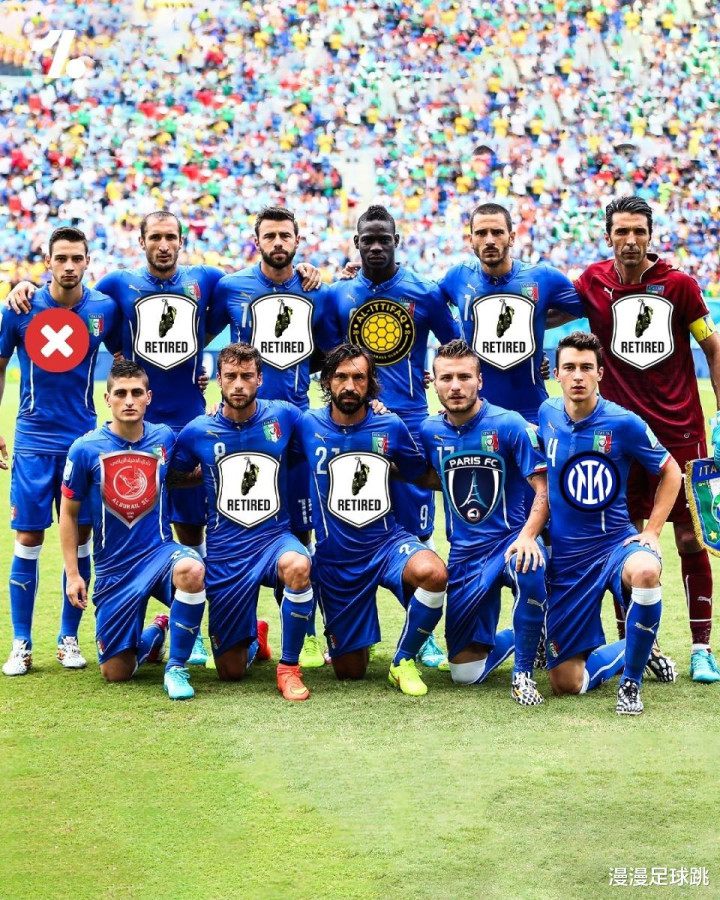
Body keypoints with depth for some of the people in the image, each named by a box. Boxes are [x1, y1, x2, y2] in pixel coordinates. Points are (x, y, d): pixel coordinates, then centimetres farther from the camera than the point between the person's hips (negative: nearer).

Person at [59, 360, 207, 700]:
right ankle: (155, 634, 38)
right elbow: (68, 513, 2)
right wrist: (72, 574, -2)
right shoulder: (86, 449, -8)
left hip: (159, 553, 0)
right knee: (115, 672, 2)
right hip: (113, 568, 0)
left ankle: (176, 668, -19)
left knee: (190, 569, -38)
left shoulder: (164, 439, -3)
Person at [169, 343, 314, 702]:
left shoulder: (284, 416, -2)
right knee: (231, 671, 3)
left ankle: (289, 667, -18)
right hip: (225, 552, 1)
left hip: (275, 537, -1)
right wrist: (210, 473, 5)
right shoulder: (198, 432, -1)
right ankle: (252, 637, 42)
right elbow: (174, 477, 15)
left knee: (297, 566, -40)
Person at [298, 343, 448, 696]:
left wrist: (384, 468, 4)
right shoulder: (308, 425, -2)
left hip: (388, 542, 0)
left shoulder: (391, 427, 0)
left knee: (433, 572, -36)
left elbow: (424, 475, 12)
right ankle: (344, 641, 47)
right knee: (349, 671, 6)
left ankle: (403, 661, -11)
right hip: (335, 558, 0)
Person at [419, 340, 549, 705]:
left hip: (510, 538, -4)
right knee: (465, 673, 3)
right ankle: (515, 638, 38)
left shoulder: (509, 425, -12)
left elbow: (543, 487, -12)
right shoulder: (430, 431, 2)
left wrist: (528, 536, -30)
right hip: (464, 552, 4)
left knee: (528, 568, -43)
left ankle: (523, 672, -19)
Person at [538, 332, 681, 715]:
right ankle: (635, 650, 33)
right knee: (565, 682, 1)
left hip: (616, 542, -3)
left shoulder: (623, 423, -11)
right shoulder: (547, 415, -1)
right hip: (566, 556, 3)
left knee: (645, 572, -42)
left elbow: (670, 472, 2)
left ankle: (631, 681, -20)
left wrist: (652, 532, -6)